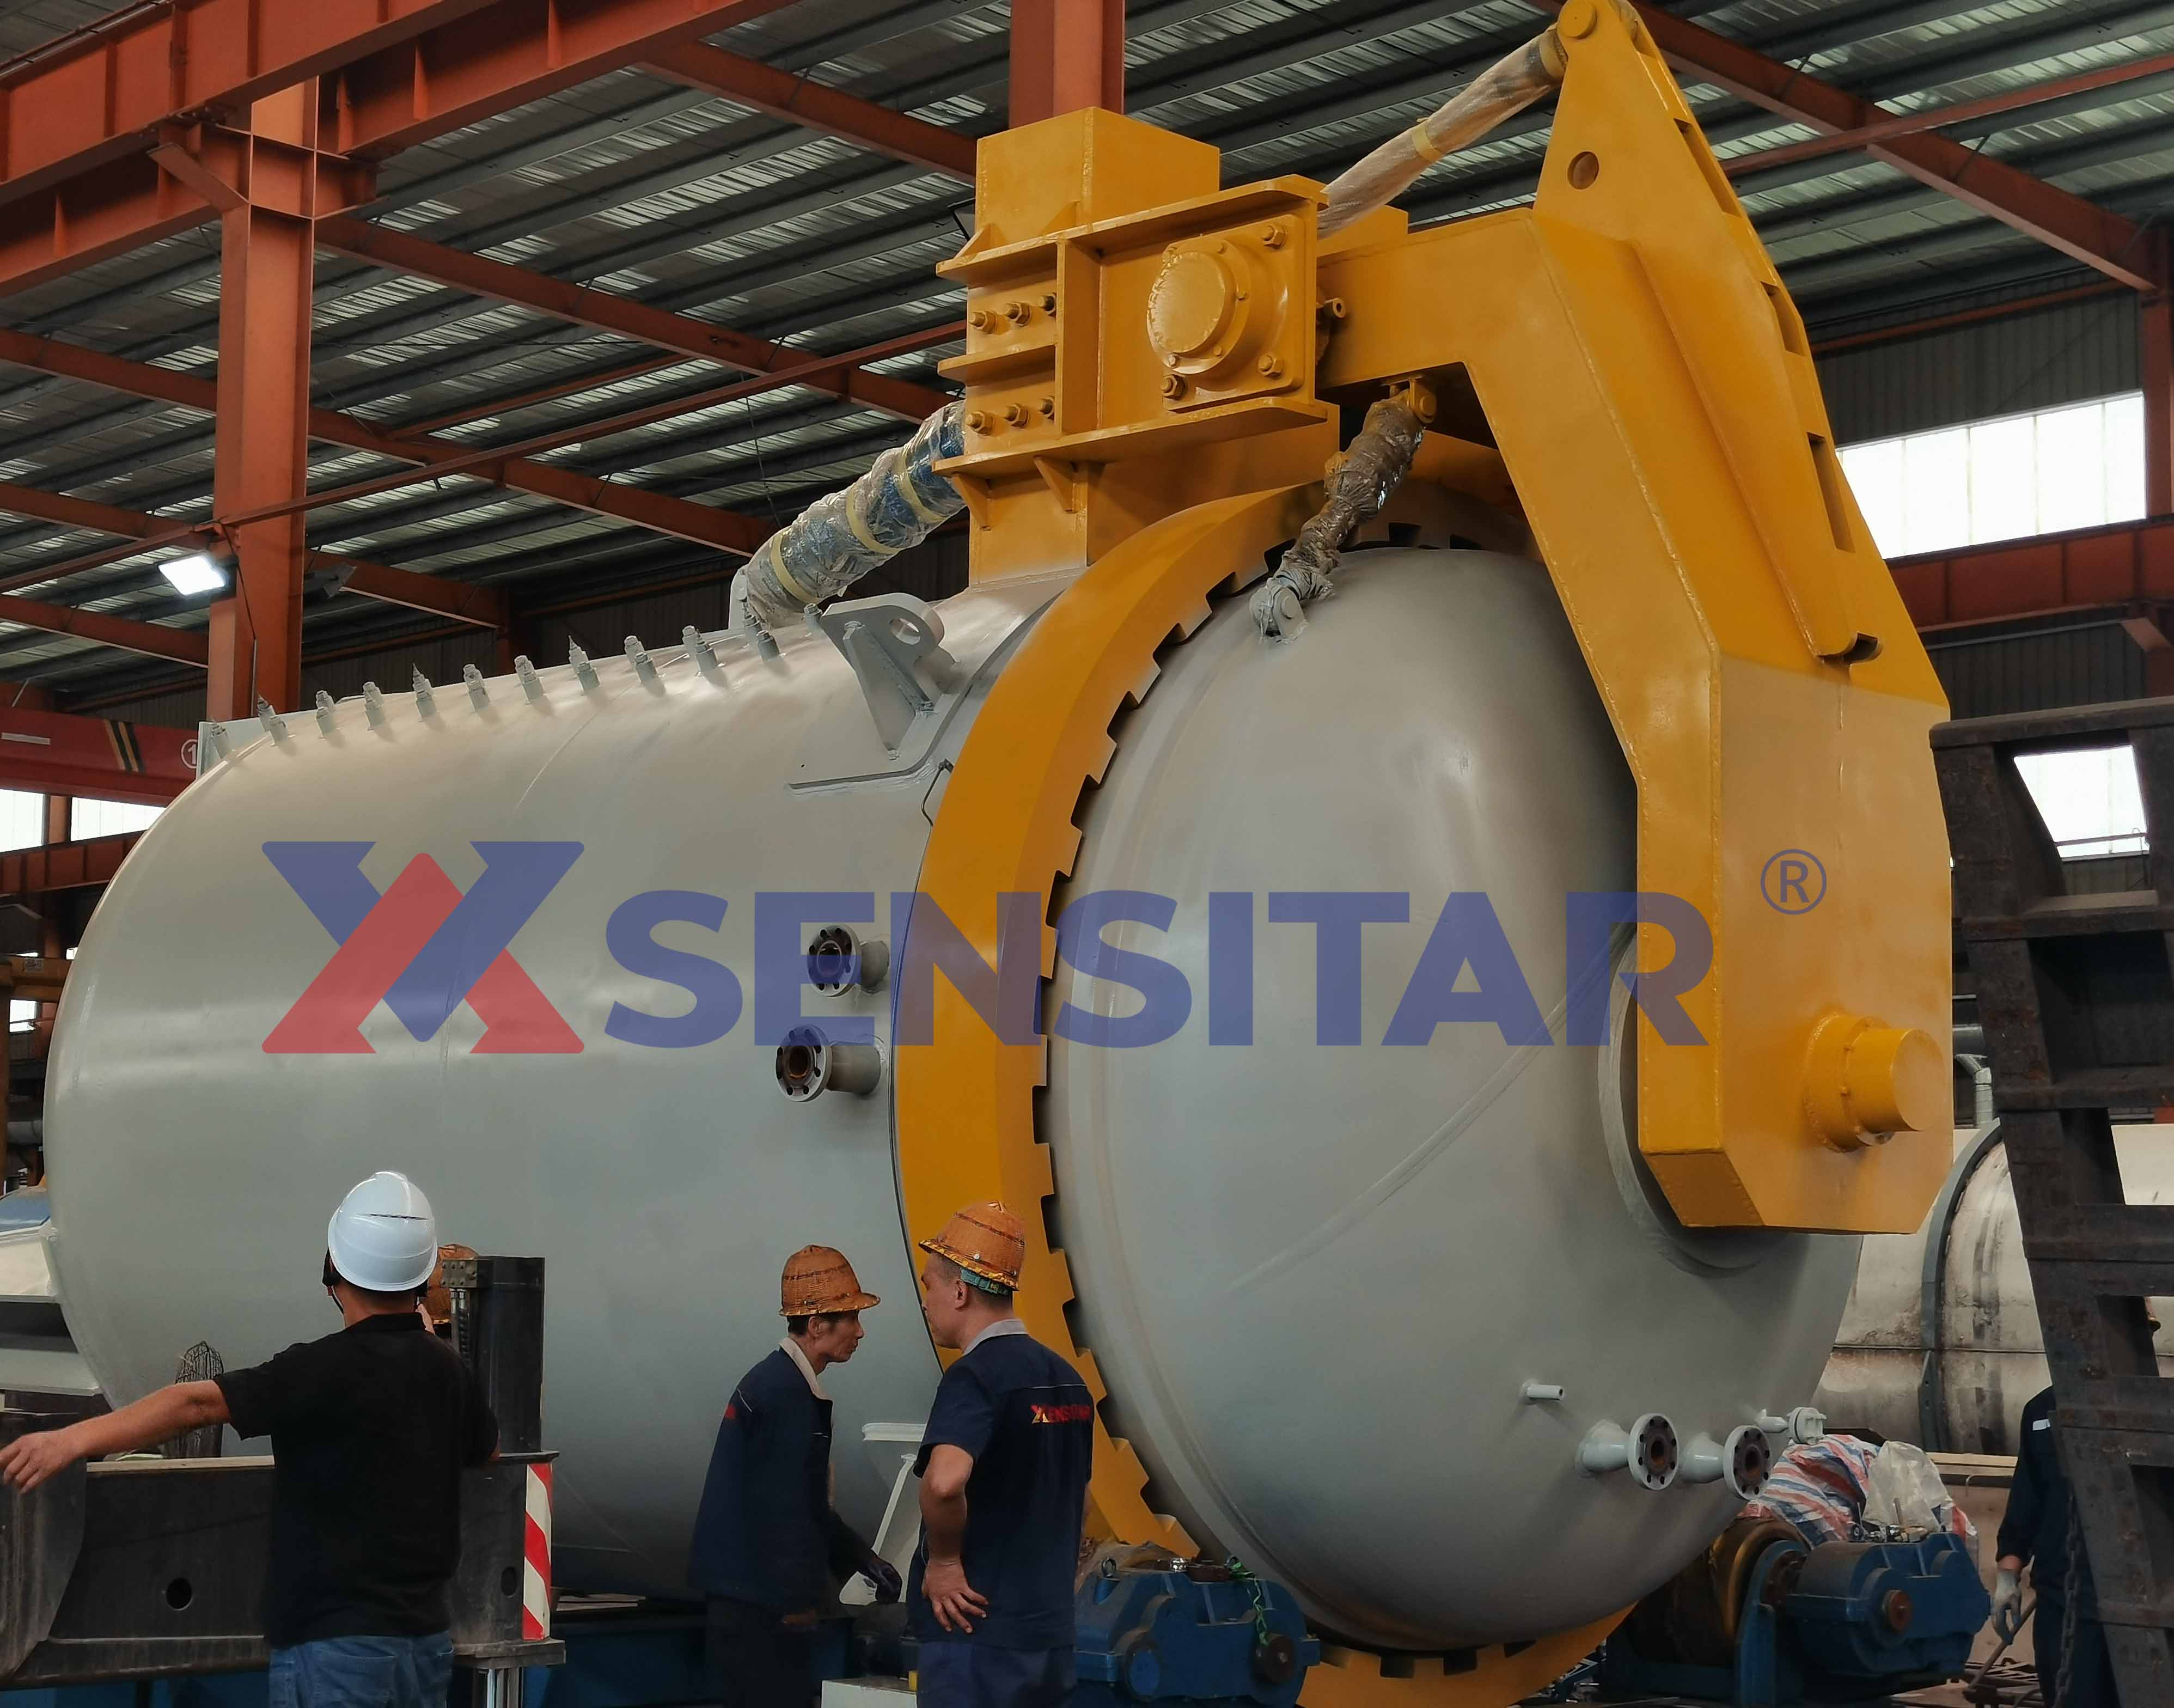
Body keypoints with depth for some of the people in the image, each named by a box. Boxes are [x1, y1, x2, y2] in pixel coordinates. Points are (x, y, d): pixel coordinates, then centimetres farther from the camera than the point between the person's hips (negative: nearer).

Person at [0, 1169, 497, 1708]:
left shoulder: (328, 1370, -16)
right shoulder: (445, 1367, 5)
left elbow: (198, 1403, -24)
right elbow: (487, 1448, 25)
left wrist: (74, 1439, -29)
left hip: (340, 1648, -7)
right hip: (428, 1639, 7)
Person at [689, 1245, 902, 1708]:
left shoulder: (772, 1381, 15)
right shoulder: (787, 1393, -17)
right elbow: (783, 1510, -21)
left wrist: (861, 1558, 21)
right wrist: (797, 1604, -19)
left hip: (742, 1595, 10)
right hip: (762, 1602, -10)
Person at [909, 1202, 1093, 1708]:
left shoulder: (975, 1376, -15)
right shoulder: (1066, 1379, 12)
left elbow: (944, 1482, -34)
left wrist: (943, 1560, -18)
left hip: (977, 1633, -8)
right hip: (1050, 1632, 8)